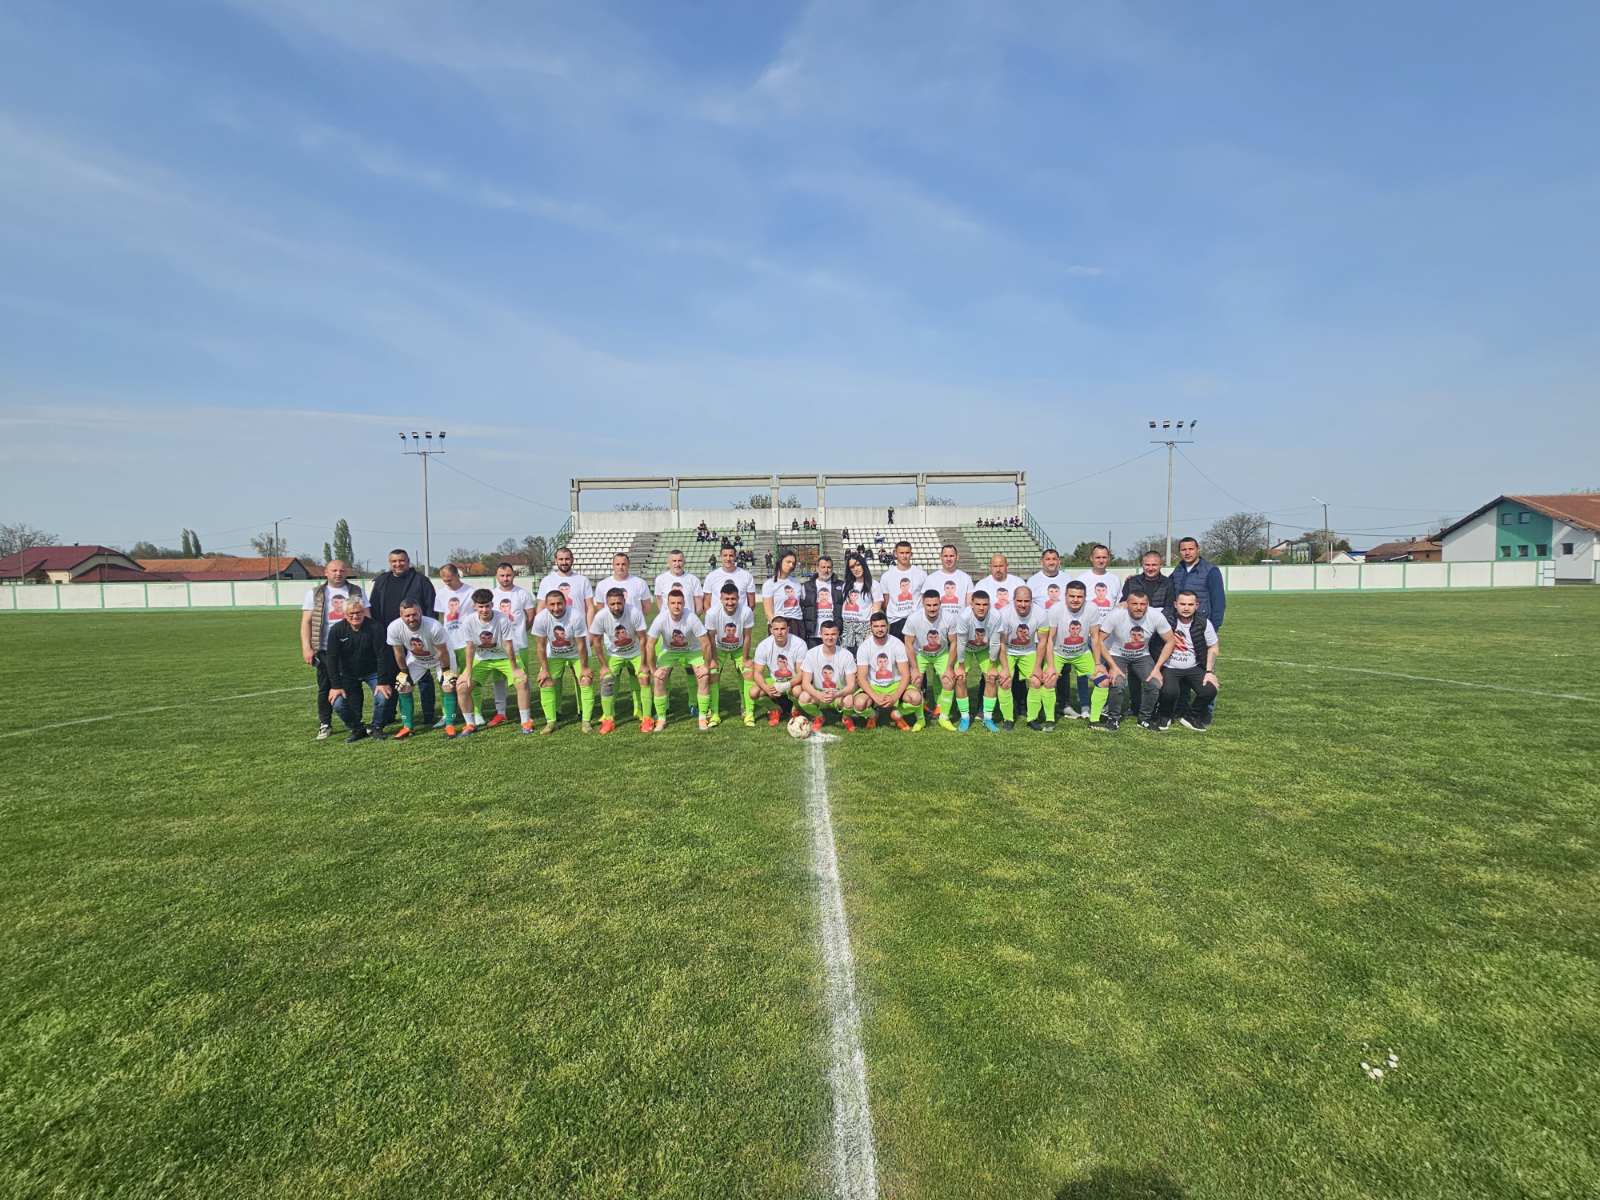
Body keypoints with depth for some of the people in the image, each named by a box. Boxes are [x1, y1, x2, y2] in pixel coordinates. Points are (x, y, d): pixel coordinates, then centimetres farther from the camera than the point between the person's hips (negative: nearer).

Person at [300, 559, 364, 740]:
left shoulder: (356, 592, 9)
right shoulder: (314, 593, 6)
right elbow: (306, 622, 3)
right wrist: (306, 648, -6)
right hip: (325, 649, 0)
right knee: (325, 688, 4)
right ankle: (324, 724, 14)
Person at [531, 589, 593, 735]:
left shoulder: (576, 616, -31)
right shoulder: (540, 618, -24)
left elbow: (581, 645, -22)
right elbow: (540, 646, -13)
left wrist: (584, 668, -15)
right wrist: (544, 669, -11)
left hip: (576, 654, -2)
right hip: (554, 655, 2)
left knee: (586, 681, -14)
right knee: (545, 682, -9)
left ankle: (586, 721, -3)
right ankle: (550, 721, 3)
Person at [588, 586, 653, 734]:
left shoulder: (635, 613, -31)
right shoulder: (600, 617, -26)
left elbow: (642, 639, -21)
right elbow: (596, 642, -12)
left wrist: (643, 664, -17)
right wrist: (603, 666, -9)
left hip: (635, 653, -1)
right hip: (613, 654, 1)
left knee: (644, 679, -13)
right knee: (606, 681, -12)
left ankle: (646, 718, -2)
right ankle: (608, 720, 1)